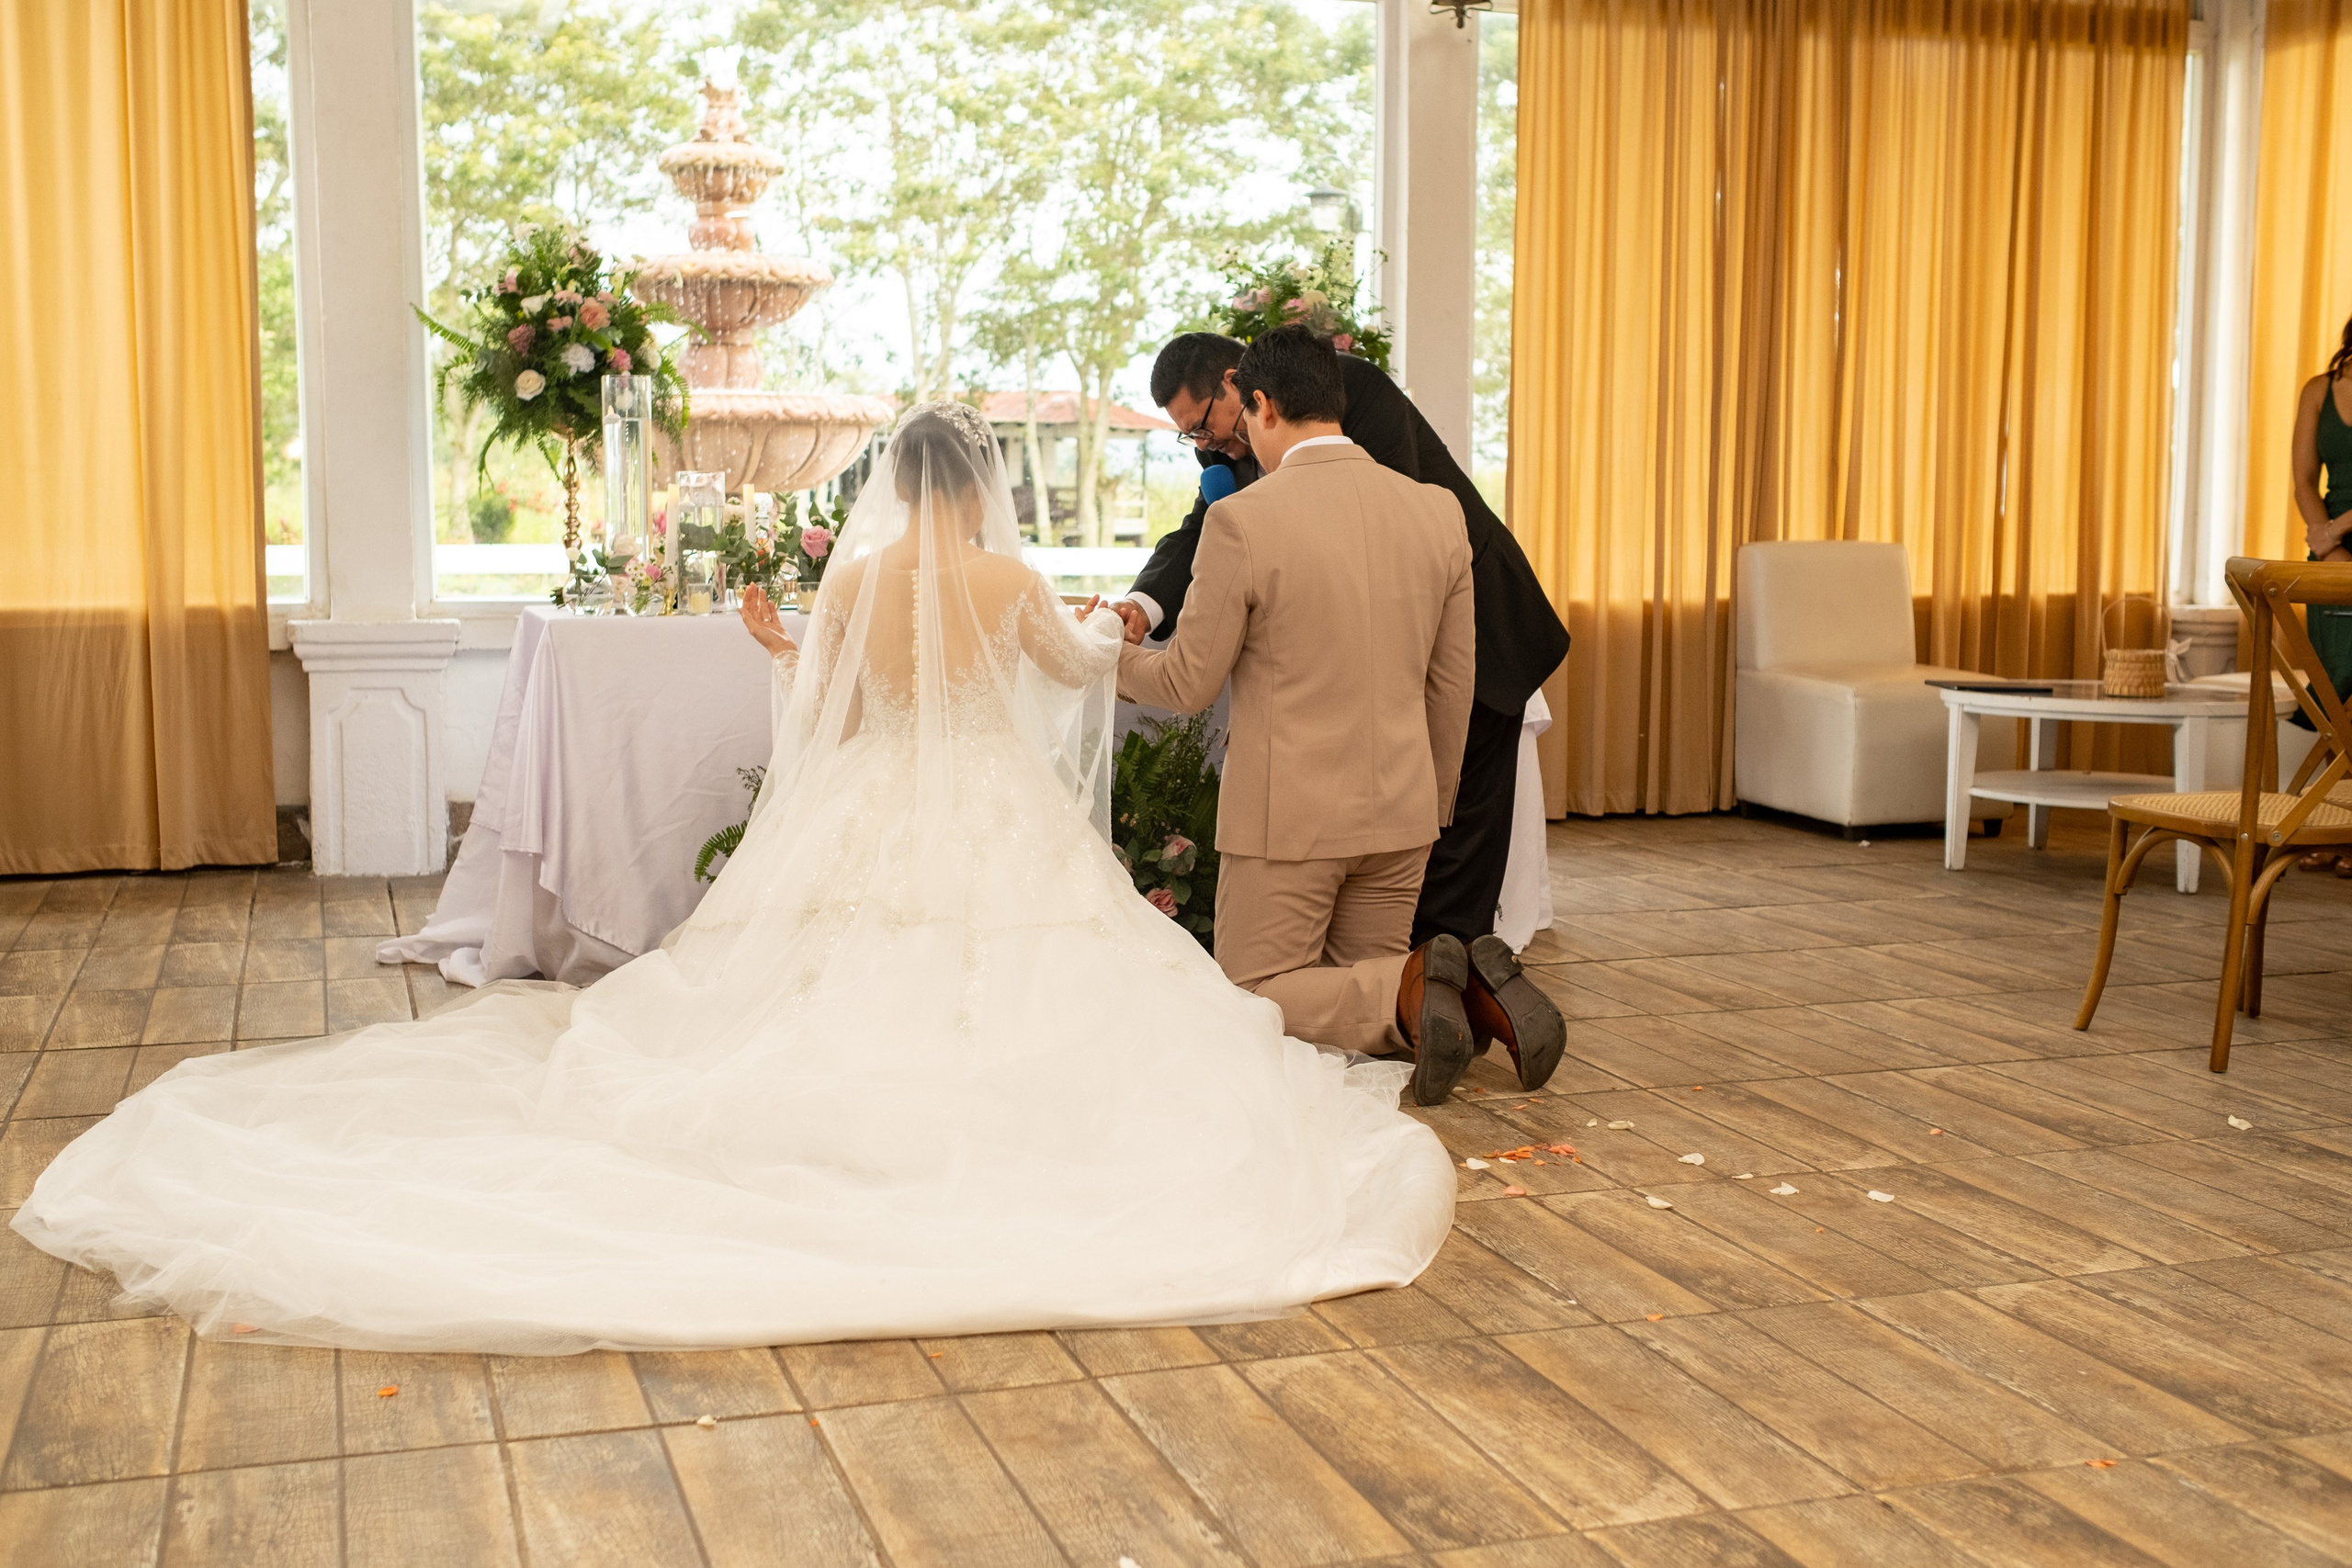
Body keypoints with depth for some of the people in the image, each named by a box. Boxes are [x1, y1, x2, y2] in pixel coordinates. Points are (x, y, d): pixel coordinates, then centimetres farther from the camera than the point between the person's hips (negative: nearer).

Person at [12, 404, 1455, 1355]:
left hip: (863, 825, 3)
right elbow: (1084, 670, 15)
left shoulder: (851, 577, 1)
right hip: (994, 831, -3)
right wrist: (1114, 628, 38)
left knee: (832, 1003, 12)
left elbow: (820, 713, 8)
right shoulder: (1010, 579, -4)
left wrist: (776, 647, 28)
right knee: (1008, 1000, 4)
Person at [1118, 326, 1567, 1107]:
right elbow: (1450, 683, 7)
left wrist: (1117, 658, 14)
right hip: (1399, 807, 5)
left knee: (1253, 996, 10)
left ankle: (1410, 987, -16)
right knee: (1364, 982, 21)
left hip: (1287, 813, -5)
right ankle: (1472, 987, -10)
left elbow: (1191, 683, -7)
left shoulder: (1243, 520, -15)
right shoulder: (1437, 512, 0)